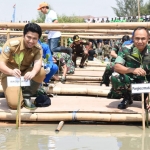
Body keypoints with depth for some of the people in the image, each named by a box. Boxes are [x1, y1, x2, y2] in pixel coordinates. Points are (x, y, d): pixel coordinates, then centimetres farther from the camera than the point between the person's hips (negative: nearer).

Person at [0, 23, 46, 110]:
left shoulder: (38, 48, -12)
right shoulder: (12, 44, -22)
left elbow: (38, 63, -31)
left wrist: (33, 73, -56)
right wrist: (11, 71, -50)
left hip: (26, 74, 4)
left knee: (41, 72, -29)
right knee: (15, 103, -26)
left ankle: (26, 95, -7)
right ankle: (12, 92, 11)